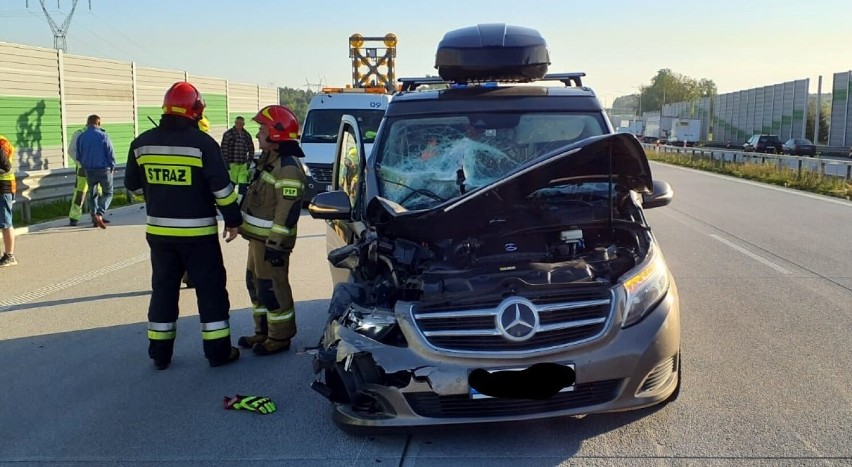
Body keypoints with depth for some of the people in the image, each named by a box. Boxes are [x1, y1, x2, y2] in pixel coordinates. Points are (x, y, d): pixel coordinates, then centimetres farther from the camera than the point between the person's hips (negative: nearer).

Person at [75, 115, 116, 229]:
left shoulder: (81, 137, 0)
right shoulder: (103, 135, -11)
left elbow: (78, 156, 8)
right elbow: (110, 153, -8)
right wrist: (112, 167, 7)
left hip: (89, 171, 4)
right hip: (104, 169, -4)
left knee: (93, 194, 17)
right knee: (108, 193, 7)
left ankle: (95, 219, 17)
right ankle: (99, 214, -15)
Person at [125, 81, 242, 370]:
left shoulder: (142, 143, 2)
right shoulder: (202, 142, -12)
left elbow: (133, 185, 13)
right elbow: (221, 187, -13)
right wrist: (233, 220, -3)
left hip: (158, 231, 4)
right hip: (197, 232, -4)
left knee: (163, 289, 15)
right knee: (211, 290, 6)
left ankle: (160, 354, 20)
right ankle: (218, 352, 10)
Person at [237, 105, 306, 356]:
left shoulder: (287, 167, -20)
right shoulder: (269, 160, 14)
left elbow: (288, 209, -24)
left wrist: (276, 243, -25)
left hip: (271, 240, -11)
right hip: (258, 236, 11)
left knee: (272, 287, -3)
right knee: (256, 283, 17)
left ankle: (280, 337, 9)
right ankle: (263, 331, 30)